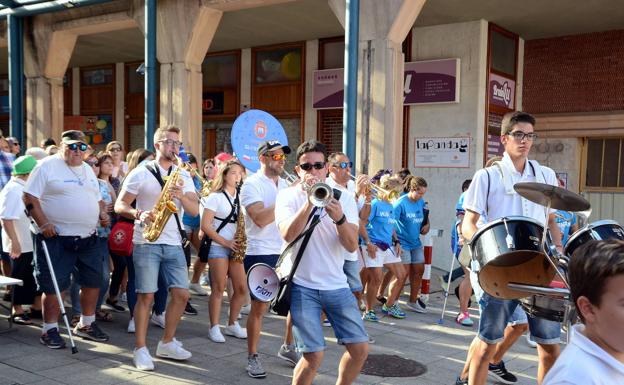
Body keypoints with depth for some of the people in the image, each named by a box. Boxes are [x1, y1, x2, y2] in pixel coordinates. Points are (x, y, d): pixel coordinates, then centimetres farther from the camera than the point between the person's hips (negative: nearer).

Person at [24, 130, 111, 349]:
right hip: (57, 238, -7)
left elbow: (97, 198, 24)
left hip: (89, 238, 7)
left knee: (93, 281, 10)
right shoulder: (47, 166, -6)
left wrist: (103, 214, 4)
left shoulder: (87, 169, 15)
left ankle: (86, 325, 26)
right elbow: (30, 197, -11)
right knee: (54, 285, -1)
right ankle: (49, 330, 12)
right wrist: (43, 223, -19)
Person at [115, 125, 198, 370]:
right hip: (146, 243, -4)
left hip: (173, 243, 5)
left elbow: (194, 211, 3)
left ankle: (167, 343, 19)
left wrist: (182, 196, -16)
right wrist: (139, 214, -21)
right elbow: (120, 206, -2)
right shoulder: (140, 173, -1)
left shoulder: (183, 176, 11)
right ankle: (140, 349, 8)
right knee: (146, 295, -4)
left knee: (181, 294, 3)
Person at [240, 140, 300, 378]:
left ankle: (288, 348, 30)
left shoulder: (284, 184, 12)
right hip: (261, 255, -7)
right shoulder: (252, 184, -9)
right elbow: (260, 219, -23)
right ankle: (253, 358, 14)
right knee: (260, 307, -1)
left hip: (286, 252, 7)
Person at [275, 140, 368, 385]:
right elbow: (287, 235, -22)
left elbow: (352, 246, -8)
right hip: (302, 285, -3)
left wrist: (339, 218, -26)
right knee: (314, 356, -8)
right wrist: (310, 202, -27)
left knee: (360, 349, 2)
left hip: (336, 284, 3)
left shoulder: (343, 198, 2)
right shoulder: (288, 196, -4)